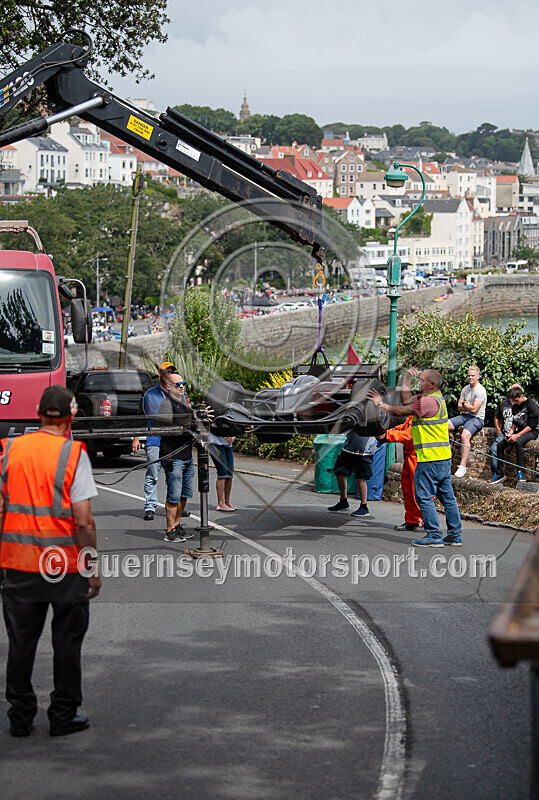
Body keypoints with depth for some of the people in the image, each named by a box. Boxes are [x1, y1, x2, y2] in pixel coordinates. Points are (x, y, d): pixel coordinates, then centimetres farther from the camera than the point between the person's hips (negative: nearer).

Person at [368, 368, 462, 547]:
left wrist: (380, 403, 0)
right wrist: (408, 378, 13)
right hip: (444, 457, 10)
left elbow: (401, 411, -12)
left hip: (430, 458, -10)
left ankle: (434, 535, -3)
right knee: (447, 496, 11)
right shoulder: (437, 397, 14)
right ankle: (455, 534, 15)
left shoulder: (429, 401, -16)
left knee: (424, 496, -3)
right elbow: (407, 400, 16)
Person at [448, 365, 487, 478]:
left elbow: (474, 409, -16)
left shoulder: (480, 390, -11)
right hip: (465, 416, 8)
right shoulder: (465, 389, 14)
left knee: (465, 435, -33)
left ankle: (463, 466, -33)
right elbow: (459, 407, 12)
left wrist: (464, 405, 2)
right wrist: (469, 407, -5)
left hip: (477, 418, -8)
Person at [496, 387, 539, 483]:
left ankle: (520, 472, -35)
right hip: (520, 430, 8)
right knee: (500, 445, -10)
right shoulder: (515, 406, 10)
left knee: (518, 442, -38)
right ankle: (500, 473, -2)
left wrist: (517, 435, -21)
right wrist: (510, 433, 0)